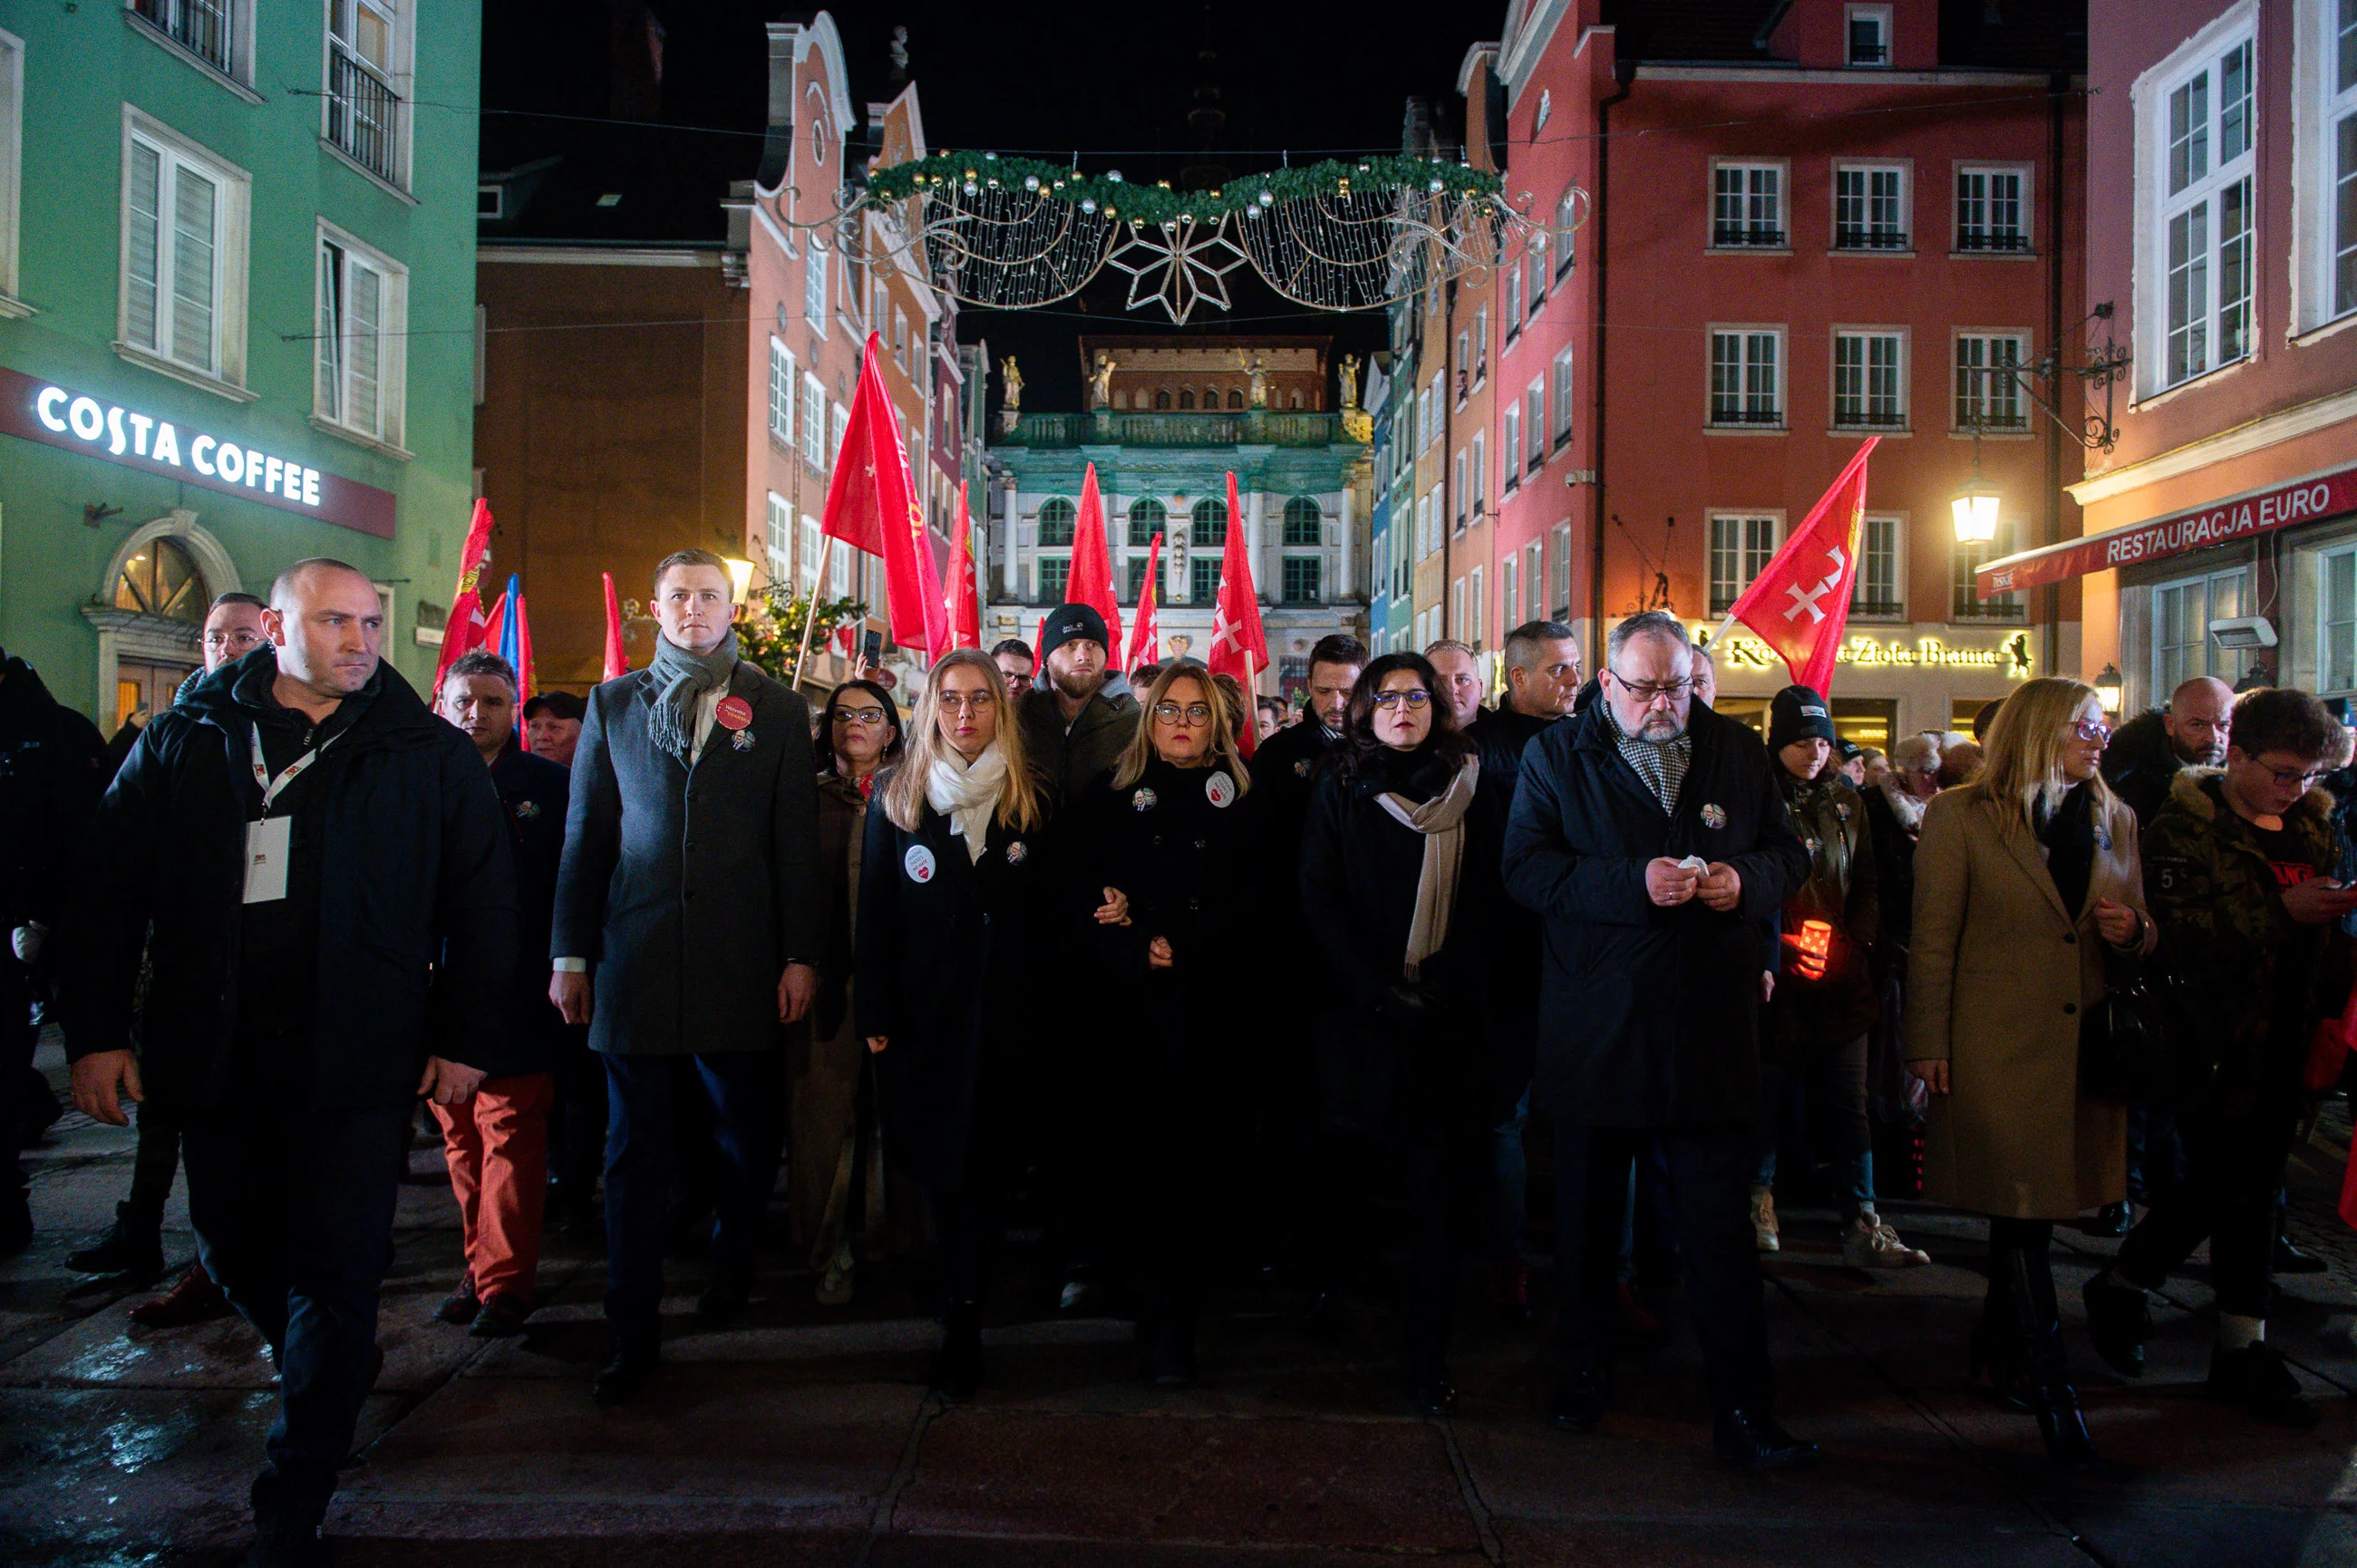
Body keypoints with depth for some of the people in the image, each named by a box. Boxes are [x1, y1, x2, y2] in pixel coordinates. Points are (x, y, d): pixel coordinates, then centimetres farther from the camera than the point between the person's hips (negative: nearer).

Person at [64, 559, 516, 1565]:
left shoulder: (428, 754, 0)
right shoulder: (184, 740, 6)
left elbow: (483, 903, 0)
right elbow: (108, 887, 7)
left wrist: (466, 1038, -3)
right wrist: (94, 1030, 1)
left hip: (356, 1065, -3)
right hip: (217, 1059, 3)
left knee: (335, 1272, 1)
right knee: (232, 1252, 16)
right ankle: (336, 1371, 45)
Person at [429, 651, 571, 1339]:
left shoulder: (548, 785, 3)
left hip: (518, 995, -3)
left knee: (510, 1138, -4)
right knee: (461, 1141, 10)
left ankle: (505, 1282, 3)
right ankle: (481, 1270, 22)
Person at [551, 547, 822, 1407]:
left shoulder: (776, 709, 7)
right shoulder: (613, 704, 11)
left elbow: (796, 841, 4)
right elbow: (585, 835, 9)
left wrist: (801, 955, -1)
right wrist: (571, 953, 5)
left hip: (740, 959, 0)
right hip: (635, 951, 1)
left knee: (747, 1133, 8)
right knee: (636, 1149, 3)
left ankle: (731, 1267, 34)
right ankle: (634, 1334, 12)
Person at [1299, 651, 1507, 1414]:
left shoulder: (1476, 793, 8)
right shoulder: (1339, 792, 7)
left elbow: (1489, 906, 3)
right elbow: (1318, 902, 0)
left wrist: (1440, 986, -10)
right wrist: (1378, 990, -11)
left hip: (1449, 1021, 0)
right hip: (1358, 1012, 0)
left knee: (1438, 1192, -3)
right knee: (1350, 1161, 9)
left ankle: (1429, 1362, 3)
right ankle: (1332, 1279, 35)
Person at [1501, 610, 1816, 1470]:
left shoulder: (1740, 752, 10)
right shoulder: (1556, 757, 1)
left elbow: (1789, 853, 15)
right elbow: (1525, 867, -9)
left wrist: (1746, 878, -8)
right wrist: (1634, 883, -20)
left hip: (1710, 1034, 1)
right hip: (1595, 1033, -1)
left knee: (1721, 1228, 1)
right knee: (1588, 1216, 13)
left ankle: (1744, 1412, 10)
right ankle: (1583, 1371, 32)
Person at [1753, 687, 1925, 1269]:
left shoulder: (1846, 803, 14)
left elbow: (1866, 886, 17)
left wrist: (1857, 941, 2)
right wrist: (1775, 947, -13)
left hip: (1840, 980, 4)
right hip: (1776, 979, -4)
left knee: (1847, 1106, 4)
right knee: (1768, 1096, 3)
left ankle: (1862, 1227, 8)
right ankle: (1759, 1200, 21)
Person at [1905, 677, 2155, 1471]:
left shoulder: (2115, 821, 12)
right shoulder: (1960, 816, -4)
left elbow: (2139, 932, 20)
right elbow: (1933, 941, -4)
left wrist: (2131, 930, -5)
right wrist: (1929, 1044, -6)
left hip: (2086, 1047, 5)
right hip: (1998, 1043, -5)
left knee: (2033, 1212, 13)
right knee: (2021, 1212, -4)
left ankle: (1998, 1351, 31)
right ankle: (2050, 1387, 5)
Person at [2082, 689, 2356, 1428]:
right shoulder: (2184, 826, -7)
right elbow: (2179, 930, -19)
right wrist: (2281, 910, -24)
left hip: (2286, 1042, 6)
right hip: (2216, 1041, -6)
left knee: (2256, 1187, 11)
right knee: (2223, 1186, -5)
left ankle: (2241, 1349, 22)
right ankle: (2119, 1287, 18)